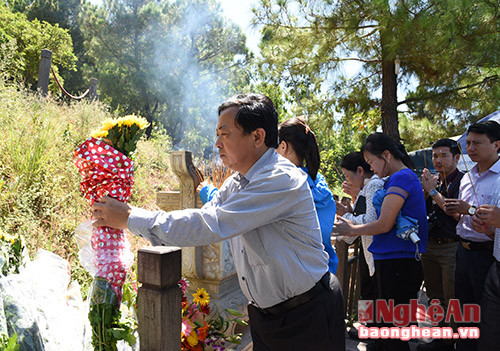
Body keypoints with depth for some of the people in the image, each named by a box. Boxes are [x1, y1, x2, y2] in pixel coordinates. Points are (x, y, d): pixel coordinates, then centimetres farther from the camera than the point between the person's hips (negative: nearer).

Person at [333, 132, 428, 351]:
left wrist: (351, 230, -5)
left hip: (397, 265, -10)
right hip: (395, 261, 10)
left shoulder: (401, 178, -14)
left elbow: (384, 225, -19)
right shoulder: (407, 177, 16)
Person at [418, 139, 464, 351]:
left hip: (452, 248, -7)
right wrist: (426, 191, -3)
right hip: (430, 247, 7)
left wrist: (434, 192, -15)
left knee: (453, 301, -2)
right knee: (436, 298, 14)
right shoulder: (435, 182, 13)